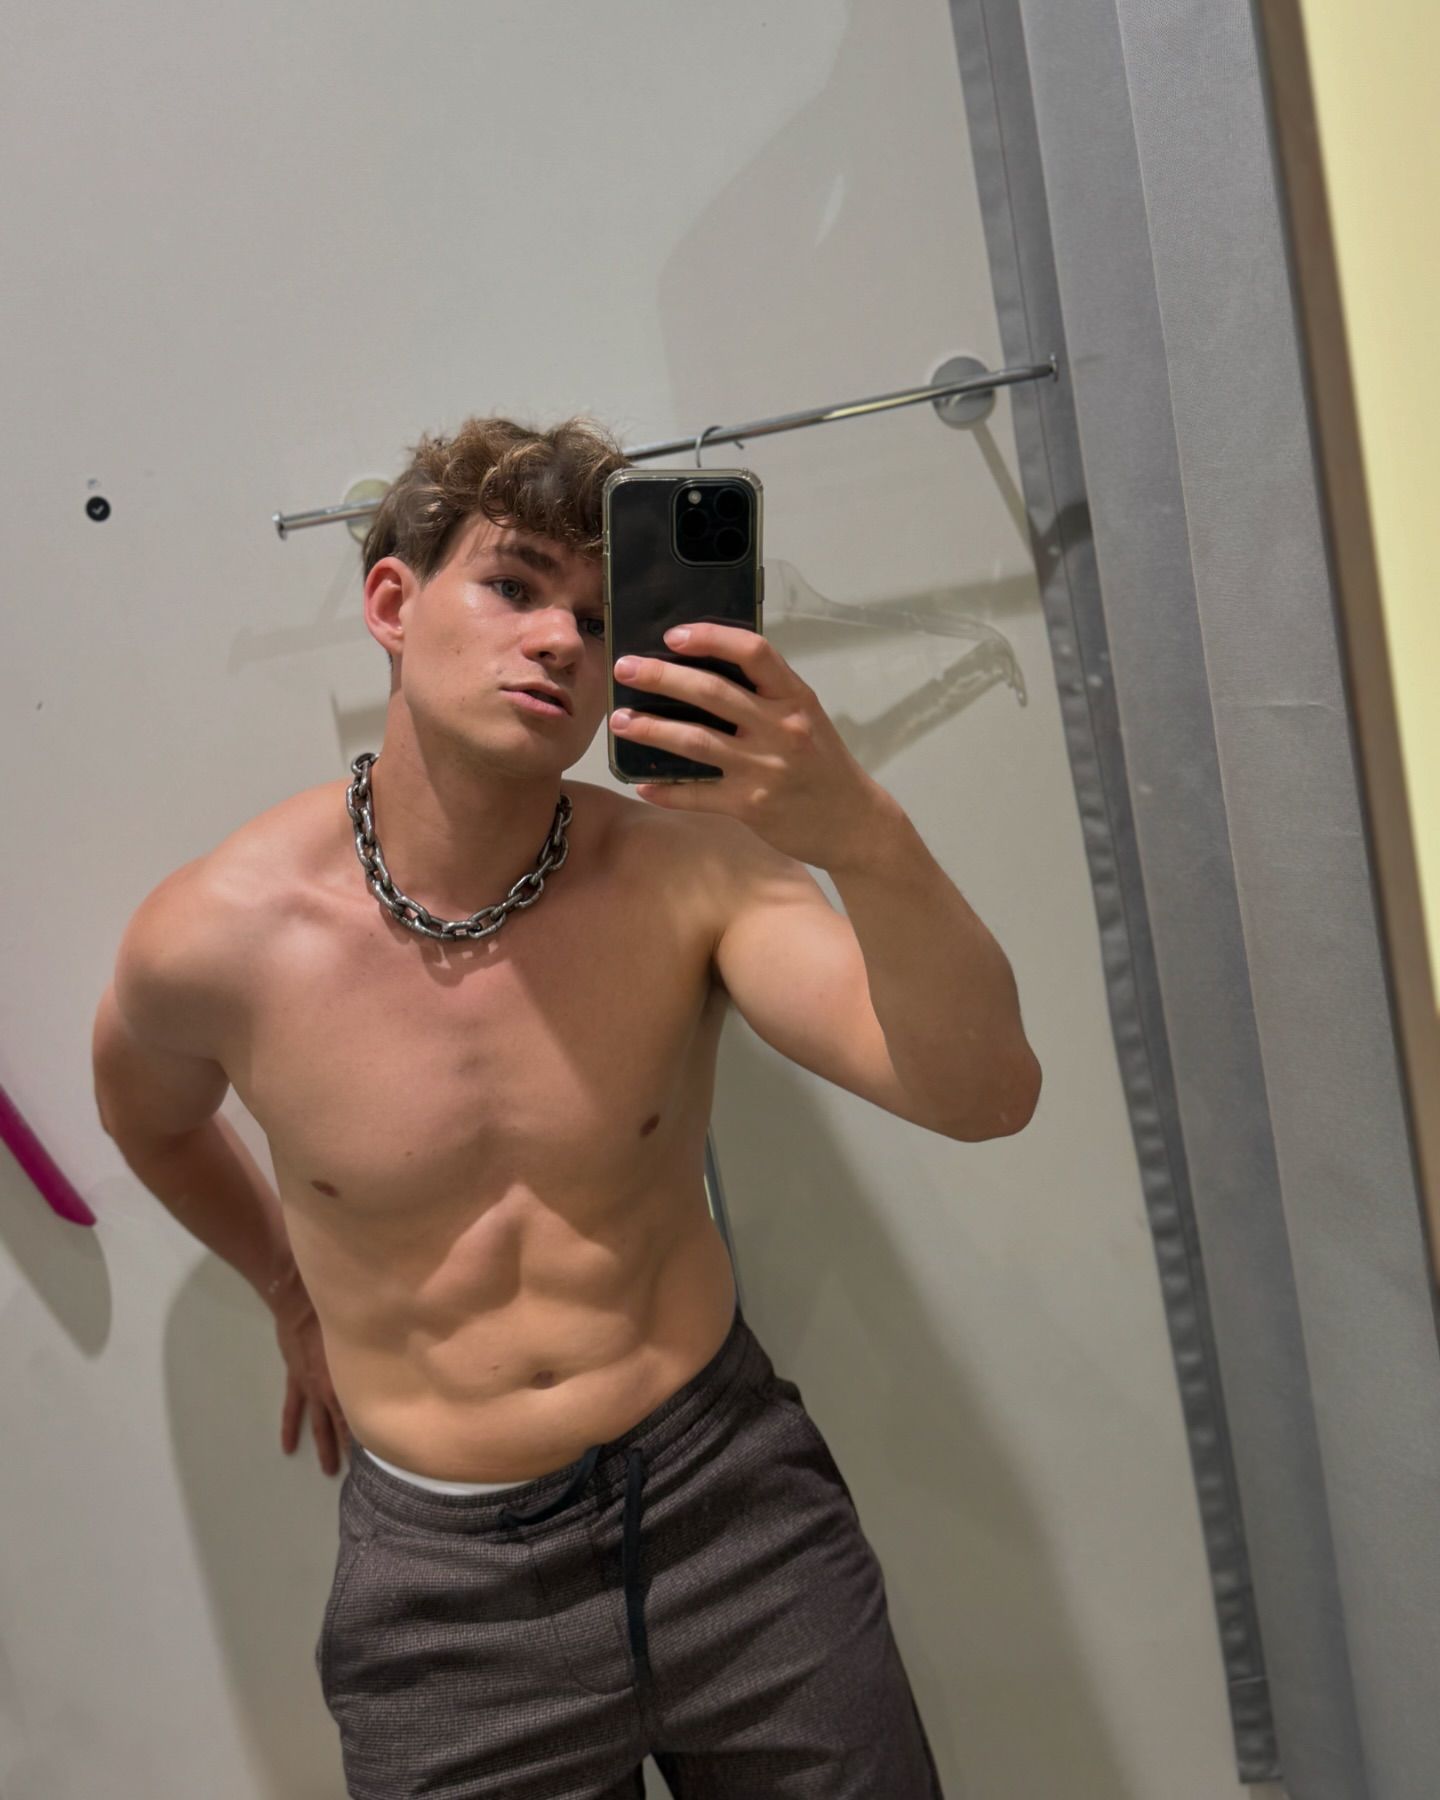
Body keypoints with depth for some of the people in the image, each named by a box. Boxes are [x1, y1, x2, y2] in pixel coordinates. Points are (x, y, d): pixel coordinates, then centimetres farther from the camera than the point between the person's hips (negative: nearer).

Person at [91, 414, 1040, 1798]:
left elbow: (984, 1094, -24)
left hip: (733, 1497, 1)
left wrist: (859, 835, -40)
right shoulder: (211, 936, -13)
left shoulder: (683, 871, -15)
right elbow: (147, 1112, 10)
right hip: (444, 1575, 0)